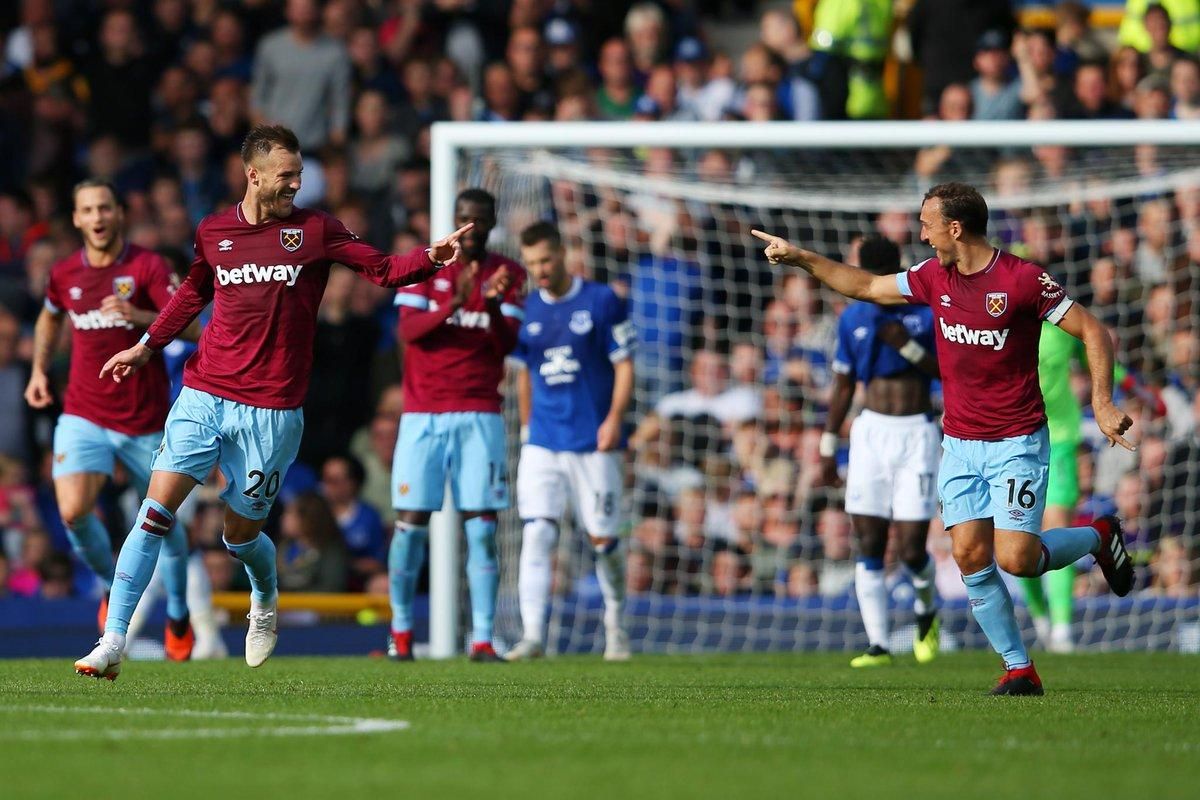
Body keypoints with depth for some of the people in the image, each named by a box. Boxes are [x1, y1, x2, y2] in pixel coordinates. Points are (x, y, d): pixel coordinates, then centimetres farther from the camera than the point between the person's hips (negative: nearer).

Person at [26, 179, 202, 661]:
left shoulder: (148, 267, -9)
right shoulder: (64, 274, 3)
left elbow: (192, 328, -20)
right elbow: (50, 318, 27)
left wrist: (139, 316, -34)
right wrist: (39, 369, 17)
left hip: (146, 419, -2)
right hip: (84, 416, 2)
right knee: (73, 511, -18)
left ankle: (178, 616, 31)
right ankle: (112, 585, 11)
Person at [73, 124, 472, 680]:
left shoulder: (315, 230, 1)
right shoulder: (213, 232, 7)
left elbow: (383, 270, -2)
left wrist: (431, 258, -19)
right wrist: (146, 347, 25)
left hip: (271, 409, -1)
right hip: (204, 395, 1)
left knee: (240, 533, 4)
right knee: (155, 512, -10)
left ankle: (265, 599, 40)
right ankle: (112, 643, -9)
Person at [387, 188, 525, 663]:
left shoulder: (508, 275, 5)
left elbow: (507, 344, -4)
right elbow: (409, 330, -9)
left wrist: (495, 304, -23)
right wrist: (454, 303, -25)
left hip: (480, 416, 1)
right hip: (423, 414, 0)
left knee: (481, 527, -7)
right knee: (411, 522, -2)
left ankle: (482, 639, -8)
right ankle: (400, 631, 13)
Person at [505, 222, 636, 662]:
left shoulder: (602, 300, -4)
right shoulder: (527, 310, 6)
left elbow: (624, 365, -2)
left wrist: (614, 418, -13)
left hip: (593, 443, -2)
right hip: (543, 443, 2)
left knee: (603, 540, 4)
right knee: (536, 534, -12)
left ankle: (615, 625, 26)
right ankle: (532, 635, -16)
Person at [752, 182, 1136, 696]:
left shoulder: (1023, 280, -14)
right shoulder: (934, 276, 4)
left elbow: (1092, 330, -10)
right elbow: (866, 287, 19)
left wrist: (1102, 402, -18)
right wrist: (800, 258, 17)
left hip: (1017, 442, -6)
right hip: (960, 442, 6)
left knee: (1016, 558, -15)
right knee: (970, 556, -6)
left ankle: (1097, 537, 15)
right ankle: (1018, 668, 3)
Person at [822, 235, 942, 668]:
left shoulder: (929, 310, -1)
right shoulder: (853, 318, 7)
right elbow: (842, 387, 13)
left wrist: (910, 348, -18)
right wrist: (828, 447, 12)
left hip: (917, 433, -3)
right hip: (871, 432, 3)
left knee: (912, 548, -7)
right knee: (869, 546, -4)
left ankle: (926, 608, 25)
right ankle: (878, 644, -1)